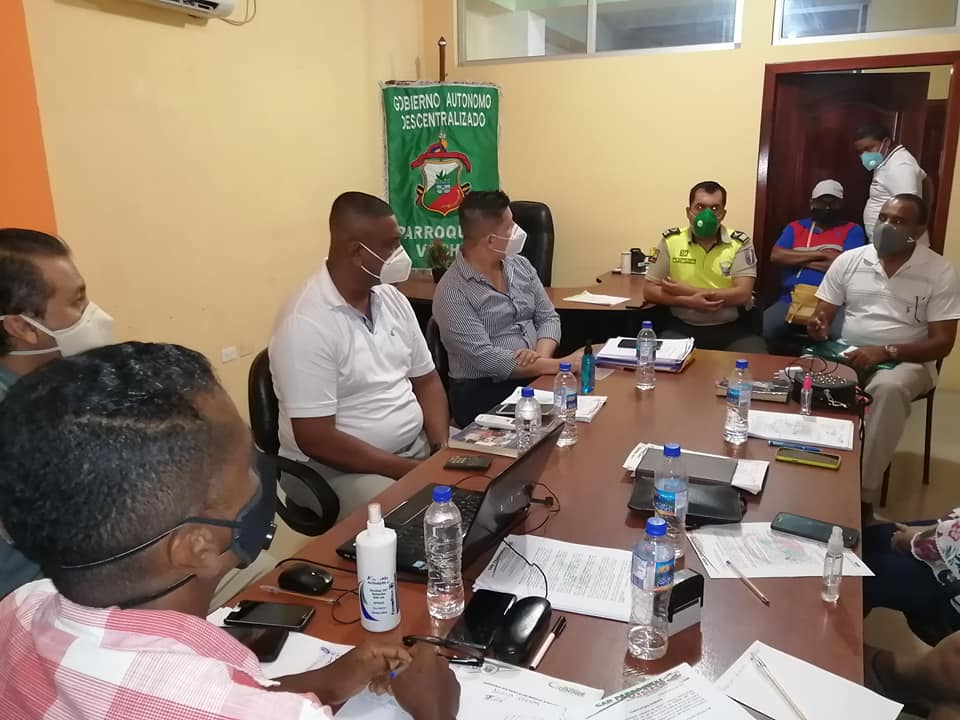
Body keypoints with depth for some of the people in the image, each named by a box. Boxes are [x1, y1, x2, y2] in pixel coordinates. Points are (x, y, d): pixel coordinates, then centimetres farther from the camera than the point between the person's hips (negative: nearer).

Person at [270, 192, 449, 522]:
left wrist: (443, 450, -8)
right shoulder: (307, 323, -21)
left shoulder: (392, 299, 3)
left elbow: (426, 381, 10)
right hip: (335, 468, -7)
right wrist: (415, 471, -23)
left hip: (417, 444, 7)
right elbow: (316, 440, -23)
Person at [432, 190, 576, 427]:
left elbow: (548, 317, 9)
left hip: (536, 378, 7)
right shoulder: (452, 292, -13)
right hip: (483, 392, -6)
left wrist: (541, 355, -13)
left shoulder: (521, 265, 9)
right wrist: (557, 365, -22)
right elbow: (485, 358, -21)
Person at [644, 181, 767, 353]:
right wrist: (690, 301, -15)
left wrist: (685, 290, -12)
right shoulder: (671, 240, 2)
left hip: (731, 328, 0)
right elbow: (650, 291, 2)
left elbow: (743, 294, -11)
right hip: (683, 328, 0)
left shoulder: (740, 243, 0)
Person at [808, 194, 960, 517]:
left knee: (888, 389, -38)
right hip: (848, 355, 3)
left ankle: (864, 493, -27)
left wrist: (886, 352, -23)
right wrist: (819, 326, -20)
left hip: (907, 360, -2)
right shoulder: (849, 260, 4)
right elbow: (822, 316, 6)